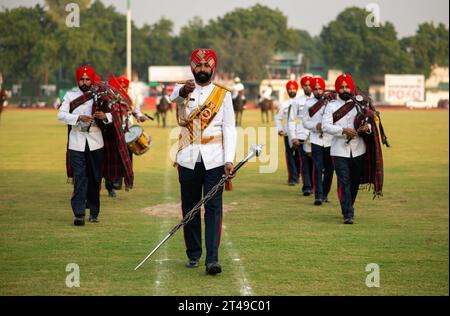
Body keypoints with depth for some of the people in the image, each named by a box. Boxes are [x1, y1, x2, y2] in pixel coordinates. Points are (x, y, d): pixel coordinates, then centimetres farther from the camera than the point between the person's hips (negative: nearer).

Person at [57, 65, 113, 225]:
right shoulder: (70, 95, 5)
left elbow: (112, 114, 4)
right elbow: (61, 115, -6)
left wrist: (104, 116, -20)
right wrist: (79, 118, -20)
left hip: (95, 142, 1)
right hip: (76, 143, -1)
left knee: (95, 178, 7)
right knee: (79, 179, -8)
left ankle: (94, 212, 18)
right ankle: (79, 214, -11)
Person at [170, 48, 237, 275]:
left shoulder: (223, 95, 6)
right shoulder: (183, 90, 7)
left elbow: (229, 129, 2)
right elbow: (174, 95, -19)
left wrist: (229, 159, -10)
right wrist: (184, 90, -44)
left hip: (214, 160, -1)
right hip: (188, 159, 1)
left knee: (213, 208, -7)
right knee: (189, 208, 7)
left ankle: (212, 258, -12)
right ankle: (193, 255, 18)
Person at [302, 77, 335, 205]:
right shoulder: (308, 103, 5)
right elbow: (305, 122, 4)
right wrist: (316, 126, -14)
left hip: (330, 140, 1)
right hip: (316, 140, -1)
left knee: (329, 169, 7)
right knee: (318, 168, -10)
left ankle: (325, 194, 22)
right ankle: (318, 196, -12)